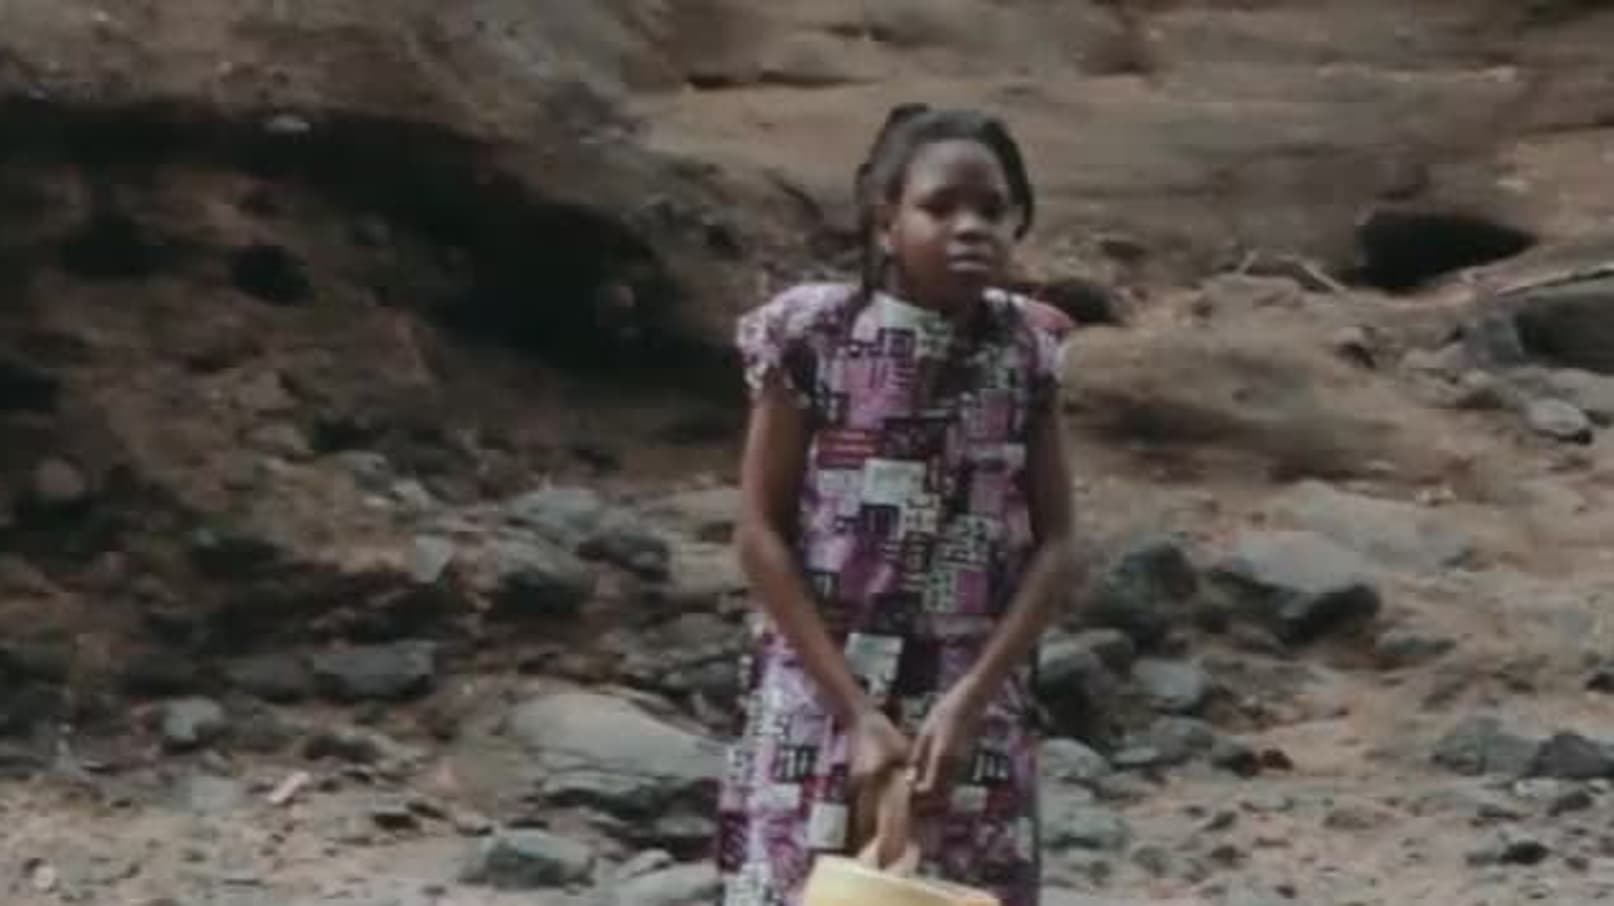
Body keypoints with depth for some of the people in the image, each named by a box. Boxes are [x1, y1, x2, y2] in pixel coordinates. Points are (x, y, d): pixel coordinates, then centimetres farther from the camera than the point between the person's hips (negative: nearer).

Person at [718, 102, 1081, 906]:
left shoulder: (1021, 354, 1)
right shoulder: (814, 336, -8)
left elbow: (1054, 545, 1)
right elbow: (761, 533, -7)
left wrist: (968, 701, -11)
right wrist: (856, 712, -11)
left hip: (972, 705, 2)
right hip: (820, 695, -2)